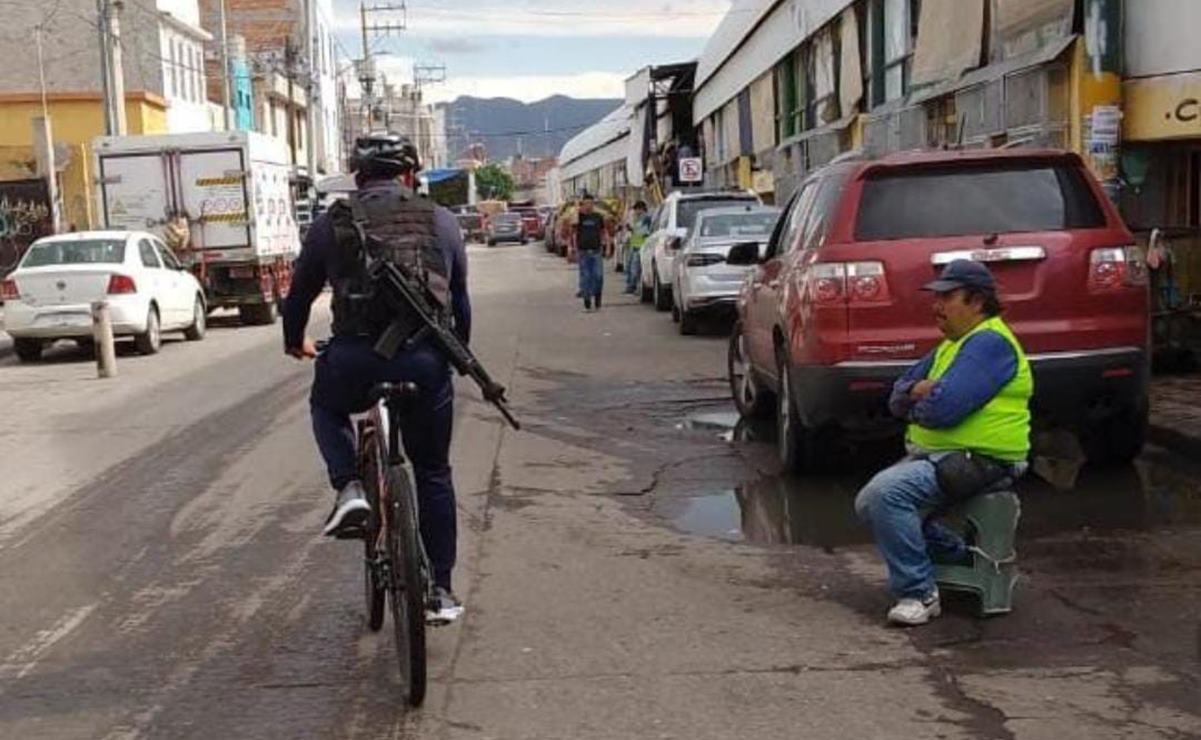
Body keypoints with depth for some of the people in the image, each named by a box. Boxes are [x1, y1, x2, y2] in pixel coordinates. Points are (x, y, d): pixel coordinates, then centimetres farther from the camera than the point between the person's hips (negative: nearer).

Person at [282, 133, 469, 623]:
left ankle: (349, 488, 9)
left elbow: (300, 294, 19)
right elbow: (460, 299, 19)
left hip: (355, 358, -1)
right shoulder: (440, 222, 12)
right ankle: (440, 590, 21)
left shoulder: (332, 224, 9)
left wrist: (295, 342, 39)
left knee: (326, 406, 34)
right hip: (425, 361, 1)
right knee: (433, 475, 18)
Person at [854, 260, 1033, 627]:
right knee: (868, 503, 6)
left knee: (887, 493, -27)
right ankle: (961, 555, 15)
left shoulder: (989, 343, -14)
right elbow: (897, 398, 15)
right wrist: (919, 390, -9)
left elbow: (943, 409, -26)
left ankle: (918, 594, -16)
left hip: (977, 461, -11)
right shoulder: (952, 344, 19)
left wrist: (917, 405, -2)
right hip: (936, 456, 11)